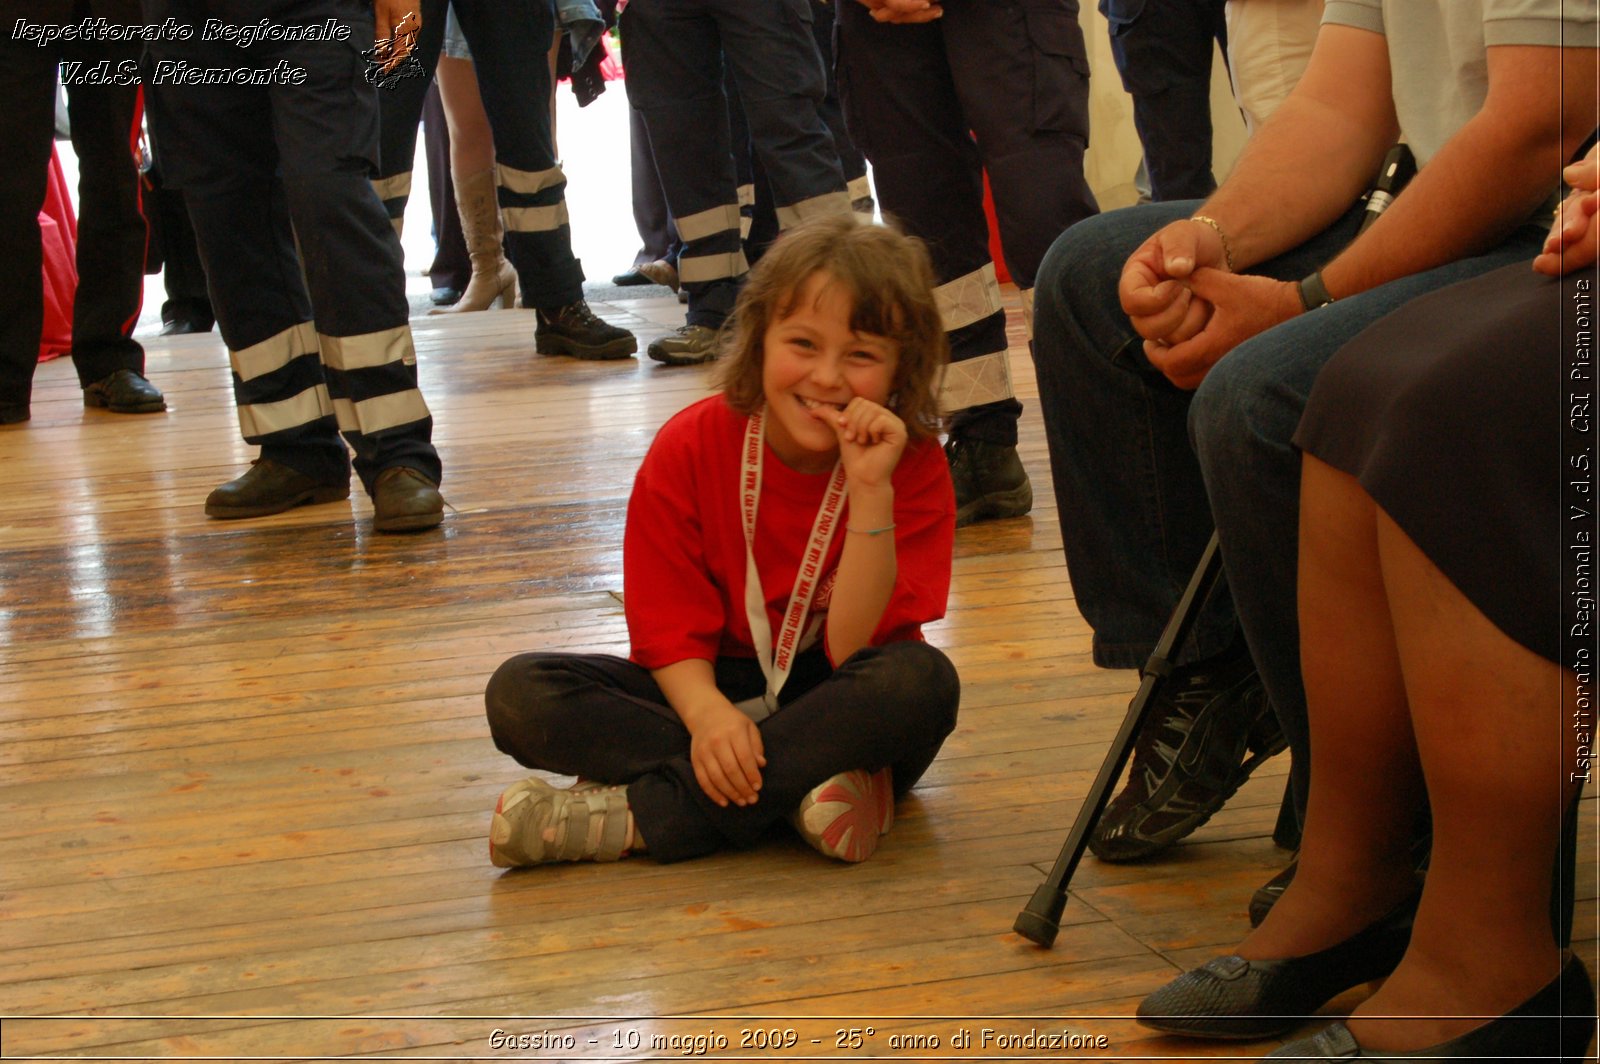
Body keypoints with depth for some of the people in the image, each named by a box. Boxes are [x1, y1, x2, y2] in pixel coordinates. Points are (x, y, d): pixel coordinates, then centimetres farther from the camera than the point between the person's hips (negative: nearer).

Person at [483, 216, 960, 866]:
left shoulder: (914, 465, -12)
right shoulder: (691, 447, -8)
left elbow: (855, 649, -19)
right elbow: (671, 625, -8)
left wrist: (870, 490, -29)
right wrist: (706, 712, -31)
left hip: (835, 712, -1)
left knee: (922, 679, -36)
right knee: (520, 693, -21)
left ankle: (635, 817, -33)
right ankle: (796, 789, -31)